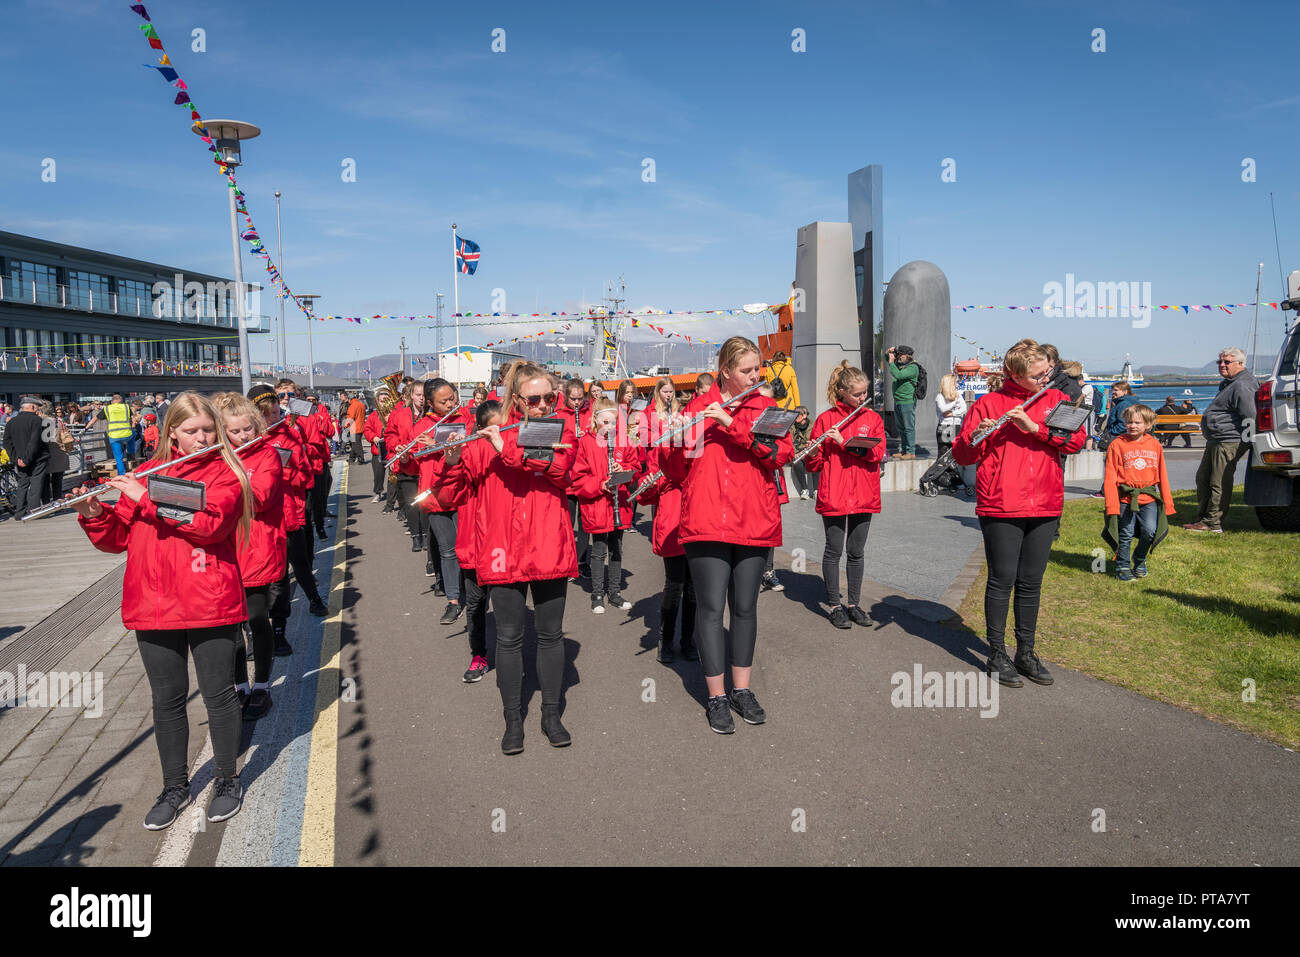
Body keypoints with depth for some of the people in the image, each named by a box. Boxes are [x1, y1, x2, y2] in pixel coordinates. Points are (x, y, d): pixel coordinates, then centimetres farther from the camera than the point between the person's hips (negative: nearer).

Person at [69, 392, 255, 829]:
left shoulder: (225, 473, -3)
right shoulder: (147, 474, 9)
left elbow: (211, 522, -21)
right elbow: (117, 539, 9)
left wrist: (145, 498, -18)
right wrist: (94, 514, -10)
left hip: (209, 604, -3)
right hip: (155, 607, 4)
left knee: (218, 694, 7)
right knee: (167, 699, 13)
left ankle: (228, 779, 25)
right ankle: (174, 787, 29)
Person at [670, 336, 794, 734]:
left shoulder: (766, 407, 8)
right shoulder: (697, 408, 6)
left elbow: (783, 454, -9)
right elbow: (679, 466, 8)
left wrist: (733, 424, -17)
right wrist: (677, 439, -14)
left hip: (755, 522, 2)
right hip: (707, 522, -1)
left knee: (745, 607, 10)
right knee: (711, 607, -2)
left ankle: (742, 689, 24)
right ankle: (717, 697, 10)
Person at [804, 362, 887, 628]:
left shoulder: (873, 419, 7)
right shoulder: (825, 419, 0)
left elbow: (878, 453, -8)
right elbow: (815, 465, 1)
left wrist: (844, 442, -17)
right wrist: (812, 453, -22)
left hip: (863, 495, 3)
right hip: (833, 495, -2)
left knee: (857, 552, 11)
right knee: (834, 551, 3)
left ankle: (854, 604, 22)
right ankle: (834, 605, 14)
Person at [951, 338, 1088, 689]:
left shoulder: (1055, 399, 10)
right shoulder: (988, 404, -1)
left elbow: (1076, 439, -4)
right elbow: (961, 455, -3)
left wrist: (1034, 427, -16)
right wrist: (976, 436, -24)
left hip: (1044, 508, 4)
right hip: (1001, 508, -3)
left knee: (1031, 582, 11)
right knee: (1002, 580, 1)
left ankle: (1026, 652, 24)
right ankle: (997, 655, 14)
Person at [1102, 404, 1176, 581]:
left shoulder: (1155, 444, 8)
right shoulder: (1117, 445, -2)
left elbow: (1162, 474, 14)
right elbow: (1110, 477, -3)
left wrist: (1167, 500, 11)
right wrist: (1112, 505, -8)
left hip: (1149, 499, 2)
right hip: (1126, 499, -2)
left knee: (1150, 531, -4)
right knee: (1126, 535, 0)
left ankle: (1140, 560, 22)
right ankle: (1122, 566, 18)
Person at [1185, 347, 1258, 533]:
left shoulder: (1242, 386, -15)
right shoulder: (1228, 384, 19)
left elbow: (1250, 418, -21)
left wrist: (1244, 441, -20)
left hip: (1229, 442, -11)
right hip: (1215, 441, 11)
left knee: (1218, 483, -7)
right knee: (1202, 478, 14)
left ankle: (1213, 523, -1)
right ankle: (1202, 518, 22)